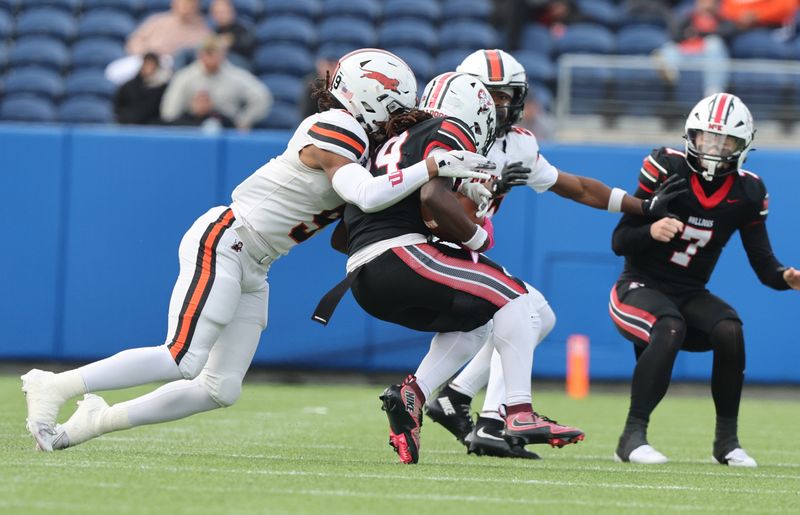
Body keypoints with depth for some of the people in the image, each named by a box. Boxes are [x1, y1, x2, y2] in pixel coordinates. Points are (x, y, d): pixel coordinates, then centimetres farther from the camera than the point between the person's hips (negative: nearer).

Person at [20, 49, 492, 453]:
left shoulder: (356, 144, 13)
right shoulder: (334, 131, -15)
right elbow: (366, 196, -30)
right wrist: (433, 167, -26)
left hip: (251, 270, 10)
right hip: (222, 243, -10)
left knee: (221, 389, 6)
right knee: (183, 362, -17)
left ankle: (97, 421, 12)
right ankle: (55, 387, -9)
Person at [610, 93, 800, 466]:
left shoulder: (747, 193, -1)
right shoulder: (666, 169, -12)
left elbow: (763, 263, 1)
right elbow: (619, 242, -12)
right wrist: (651, 232, -33)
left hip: (691, 295, 4)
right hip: (641, 286, -4)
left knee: (730, 330, -26)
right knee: (670, 329, -35)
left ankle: (727, 440, -11)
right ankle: (632, 436, -31)